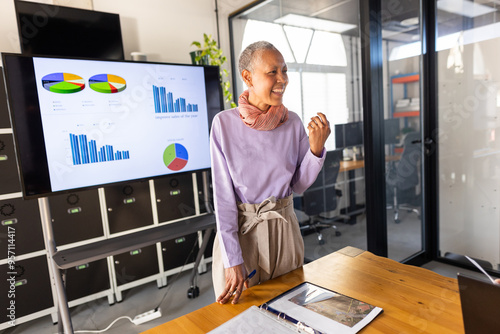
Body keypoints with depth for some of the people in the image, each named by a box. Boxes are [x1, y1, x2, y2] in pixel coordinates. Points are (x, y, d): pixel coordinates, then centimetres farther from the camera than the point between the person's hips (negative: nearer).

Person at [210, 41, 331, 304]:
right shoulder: (225, 122, -13)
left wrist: (316, 147, -15)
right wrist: (233, 261, -15)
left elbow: (299, 185, 2)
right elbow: (223, 194, -13)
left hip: (283, 231, 3)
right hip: (238, 230, -2)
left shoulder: (293, 123, -4)